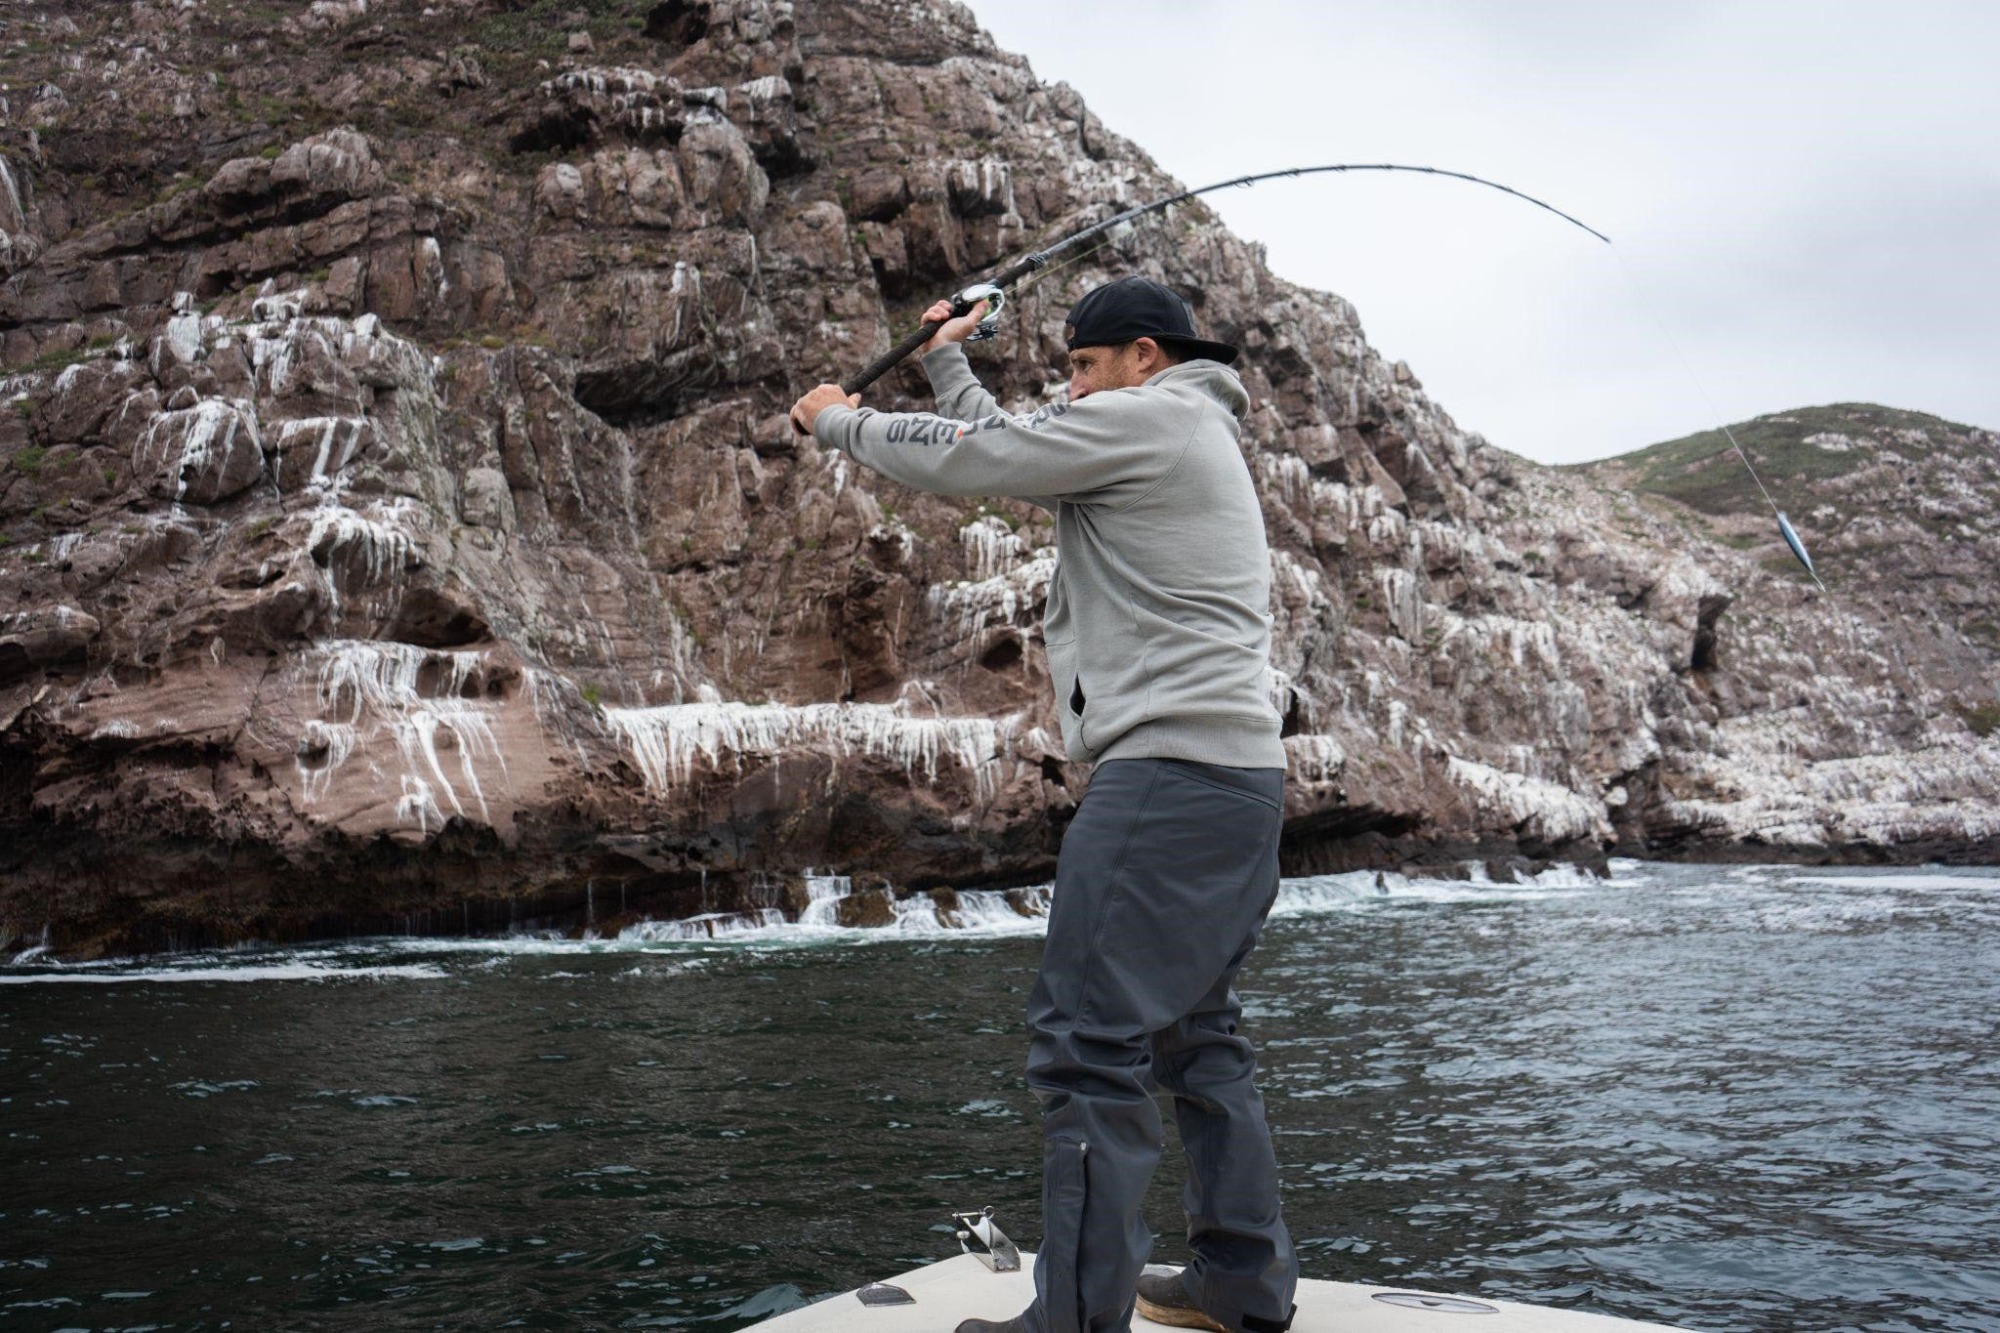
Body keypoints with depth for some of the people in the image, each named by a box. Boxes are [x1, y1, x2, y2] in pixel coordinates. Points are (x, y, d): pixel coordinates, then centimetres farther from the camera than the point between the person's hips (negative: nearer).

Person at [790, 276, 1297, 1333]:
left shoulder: (1145, 420, -5)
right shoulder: (1194, 439, 24)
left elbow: (961, 458, -4)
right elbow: (1008, 452, 30)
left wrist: (837, 420, 11)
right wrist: (948, 363, 33)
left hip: (1168, 771, -11)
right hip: (1242, 773, 11)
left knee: (1089, 1043, -10)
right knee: (1195, 1031, 16)